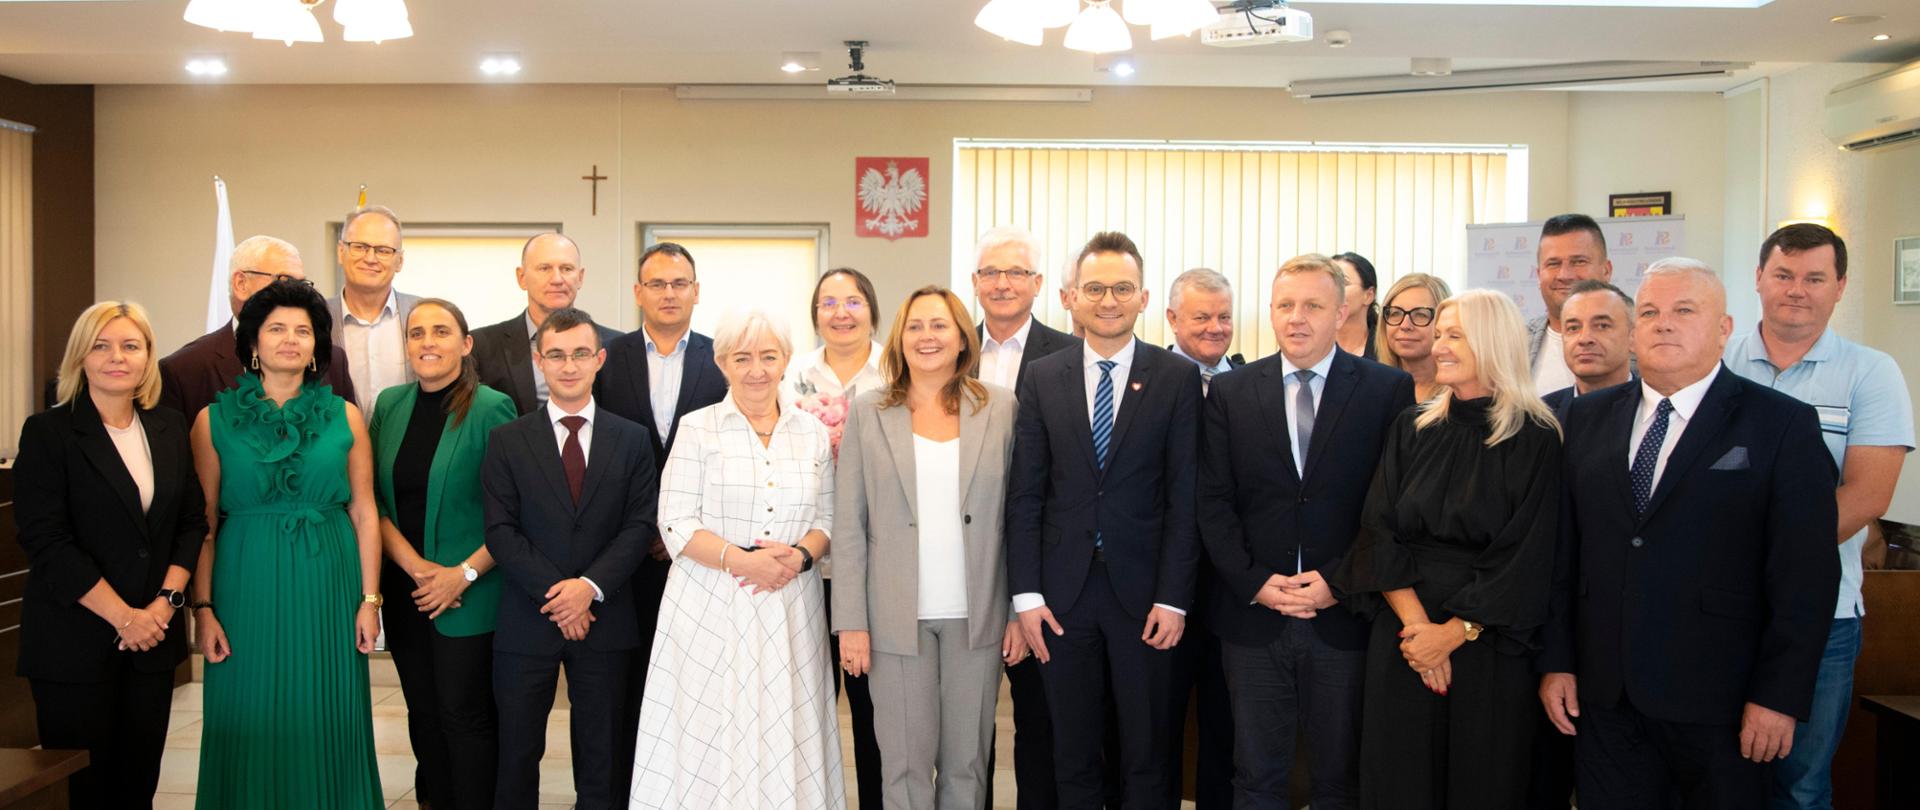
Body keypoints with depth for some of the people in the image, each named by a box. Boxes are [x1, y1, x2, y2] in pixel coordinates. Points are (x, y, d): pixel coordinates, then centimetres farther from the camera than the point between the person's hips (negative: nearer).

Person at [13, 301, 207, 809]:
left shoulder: (170, 429, 9)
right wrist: (123, 616, -14)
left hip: (154, 635, 4)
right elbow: (46, 540, -11)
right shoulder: (48, 432, -5)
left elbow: (193, 520, 10)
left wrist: (167, 599, -5)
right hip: (75, 639, -4)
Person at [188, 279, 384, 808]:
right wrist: (203, 607, -4)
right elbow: (204, 524, 1)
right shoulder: (214, 421, 2)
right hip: (247, 587, 0)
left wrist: (370, 600, -2)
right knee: (251, 727, 6)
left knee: (326, 723, 7)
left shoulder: (345, 418, 4)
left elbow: (364, 514, 3)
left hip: (328, 587, 1)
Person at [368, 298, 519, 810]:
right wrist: (415, 566, -9)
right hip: (404, 589, 5)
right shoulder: (390, 405, 7)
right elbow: (372, 498, 4)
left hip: (468, 595, -5)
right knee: (423, 710, 12)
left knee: (465, 713, 0)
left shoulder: (492, 409, -8)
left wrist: (465, 573, -15)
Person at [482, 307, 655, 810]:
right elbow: (501, 529, -4)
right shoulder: (508, 441, 3)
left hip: (605, 620, 1)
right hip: (528, 619, 0)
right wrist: (553, 595, -14)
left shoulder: (632, 439, 5)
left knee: (601, 755, 10)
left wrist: (590, 586, -15)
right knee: (517, 753, 8)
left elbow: (640, 524, -2)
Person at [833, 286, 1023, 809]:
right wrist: (852, 623, -4)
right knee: (905, 765, 6)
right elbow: (848, 525, 1)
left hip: (978, 616, 1)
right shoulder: (868, 412, 2)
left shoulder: (1000, 407, 3)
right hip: (897, 617, 0)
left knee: (966, 763, 10)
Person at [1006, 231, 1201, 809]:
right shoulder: (1042, 378, 4)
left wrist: (1173, 597, -8)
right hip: (1063, 593, 2)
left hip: (1143, 591, -1)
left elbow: (1184, 496, -3)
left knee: (1148, 754, 9)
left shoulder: (1177, 378, -1)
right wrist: (1026, 594, -3)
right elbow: (1025, 495, 3)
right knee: (1072, 753, 12)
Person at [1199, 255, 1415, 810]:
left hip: (1344, 614, -1)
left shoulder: (1388, 390, 0)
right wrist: (1254, 581, -8)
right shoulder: (1230, 393, 5)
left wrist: (1340, 581, -11)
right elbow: (1213, 501, 3)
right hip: (1253, 614, 1)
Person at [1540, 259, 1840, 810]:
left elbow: (1806, 573, -7)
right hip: (1604, 696, 3)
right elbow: (1563, 547, 7)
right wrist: (1556, 660, 3)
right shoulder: (1587, 417, 9)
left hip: (1718, 703, -3)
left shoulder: (1784, 425, -3)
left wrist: (1780, 696, -11)